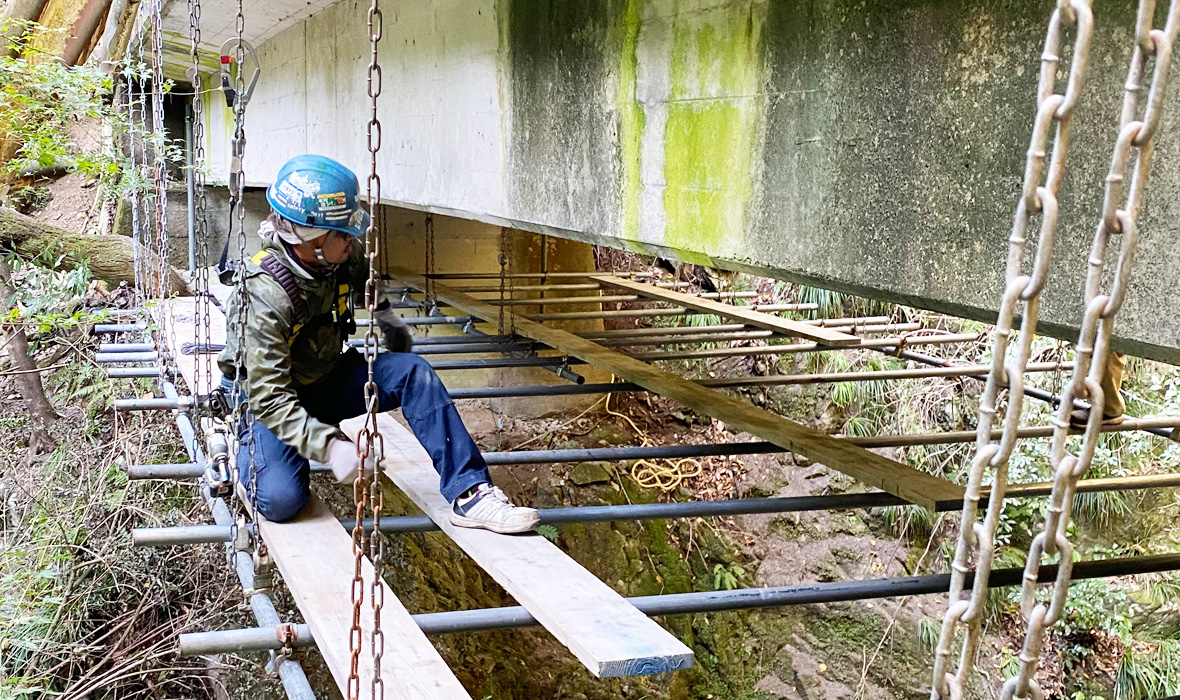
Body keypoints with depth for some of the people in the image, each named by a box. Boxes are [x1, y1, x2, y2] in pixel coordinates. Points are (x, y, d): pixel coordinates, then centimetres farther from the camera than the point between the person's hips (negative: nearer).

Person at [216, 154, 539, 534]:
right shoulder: (265, 295, -32)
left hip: (324, 380, 5)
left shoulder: (346, 256, -13)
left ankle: (469, 492, -20)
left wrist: (390, 325, 19)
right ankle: (239, 443, 10)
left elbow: (367, 280, 16)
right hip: (266, 395, -5)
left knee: (413, 371, -19)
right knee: (280, 500, -25)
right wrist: (330, 446, -44)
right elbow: (270, 398, -34)